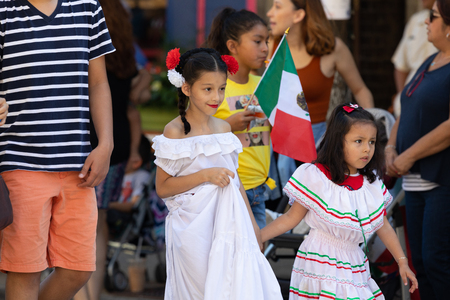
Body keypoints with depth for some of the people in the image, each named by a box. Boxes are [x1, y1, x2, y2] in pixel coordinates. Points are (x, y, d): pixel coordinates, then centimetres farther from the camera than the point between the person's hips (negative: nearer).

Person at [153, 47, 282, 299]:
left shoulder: (224, 128, 9)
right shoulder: (175, 132, -9)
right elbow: (162, 187, -10)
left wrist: (251, 222, 20)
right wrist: (205, 176, -17)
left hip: (229, 224, 5)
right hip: (193, 229, -5)